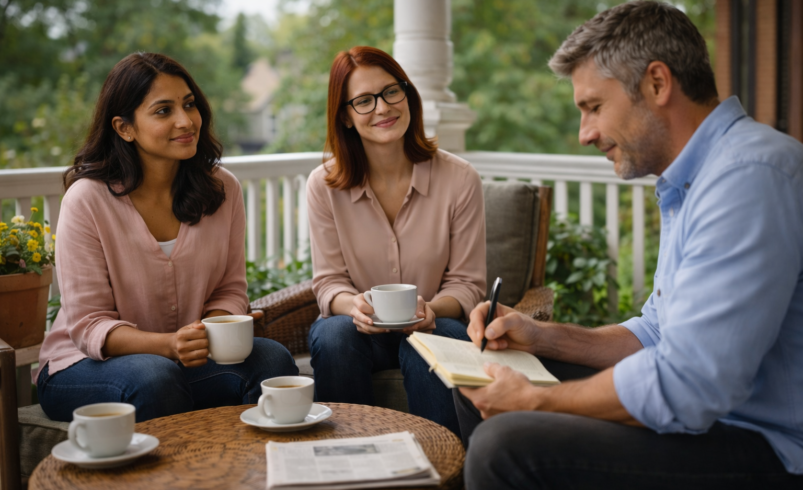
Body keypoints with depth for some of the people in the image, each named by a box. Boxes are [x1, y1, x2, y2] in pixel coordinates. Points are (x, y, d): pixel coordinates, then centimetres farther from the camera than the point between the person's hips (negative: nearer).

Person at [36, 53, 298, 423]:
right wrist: (169, 345, -33)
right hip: (84, 366, -3)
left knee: (272, 358, -24)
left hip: (185, 359, 4)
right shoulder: (86, 200, -14)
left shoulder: (222, 189, -1)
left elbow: (230, 290, 4)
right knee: (156, 378, -36)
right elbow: (89, 326, -14)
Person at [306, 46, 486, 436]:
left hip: (428, 327, -1)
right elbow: (328, 281, -2)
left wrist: (432, 310, -26)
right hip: (361, 328, 1)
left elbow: (468, 283, -4)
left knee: (436, 337, -34)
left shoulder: (459, 179, -8)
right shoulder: (324, 185, -5)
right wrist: (353, 305, -26)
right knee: (335, 335, -31)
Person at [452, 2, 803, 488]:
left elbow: (685, 385, -27)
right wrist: (543, 336, 7)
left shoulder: (749, 175, -21)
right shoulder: (690, 183, 15)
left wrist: (535, 400, -14)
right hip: (704, 410, 10)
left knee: (507, 445, -27)